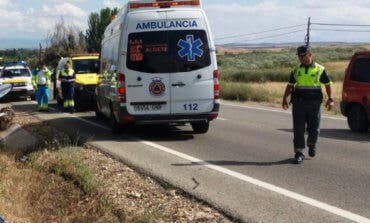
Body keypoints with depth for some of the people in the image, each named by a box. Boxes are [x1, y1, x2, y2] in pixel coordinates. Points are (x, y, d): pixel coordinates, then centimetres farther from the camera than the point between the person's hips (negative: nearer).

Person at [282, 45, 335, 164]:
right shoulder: (296, 70, 11)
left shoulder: (320, 69, 4)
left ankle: (311, 144, 31)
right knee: (298, 129, -3)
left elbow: (328, 85, 7)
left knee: (314, 128, 1)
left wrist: (330, 99, -3)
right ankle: (299, 153, 1)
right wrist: (284, 99, 7)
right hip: (298, 102, 2)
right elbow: (290, 85, 17)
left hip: (314, 102, -2)